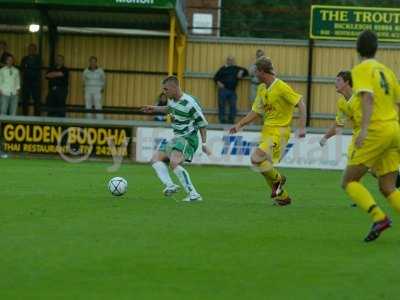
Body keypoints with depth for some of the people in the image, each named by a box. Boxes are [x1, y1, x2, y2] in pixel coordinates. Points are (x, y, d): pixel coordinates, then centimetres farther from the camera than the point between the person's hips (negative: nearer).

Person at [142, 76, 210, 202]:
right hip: (176, 138, 10)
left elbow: (202, 123, -13)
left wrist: (204, 143, -15)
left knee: (174, 163, -30)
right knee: (156, 159, 4)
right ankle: (170, 185, -17)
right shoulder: (172, 99, 7)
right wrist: (154, 109, 27)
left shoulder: (189, 103, -18)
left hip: (187, 138, -10)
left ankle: (193, 195, -31)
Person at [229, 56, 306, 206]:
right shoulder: (261, 89, 10)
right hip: (267, 130, 8)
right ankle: (282, 196, 23)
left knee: (256, 158, -23)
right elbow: (256, 112, 17)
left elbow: (301, 105, -14)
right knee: (266, 167, 9)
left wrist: (302, 127, -21)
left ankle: (277, 179, -1)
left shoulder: (281, 87, -15)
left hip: (279, 131, -8)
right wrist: (239, 125, 8)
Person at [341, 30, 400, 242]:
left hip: (375, 131, -7)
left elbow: (368, 98, -19)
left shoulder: (361, 69, -4)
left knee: (349, 181, 0)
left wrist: (364, 129, -28)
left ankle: (378, 217, -21)